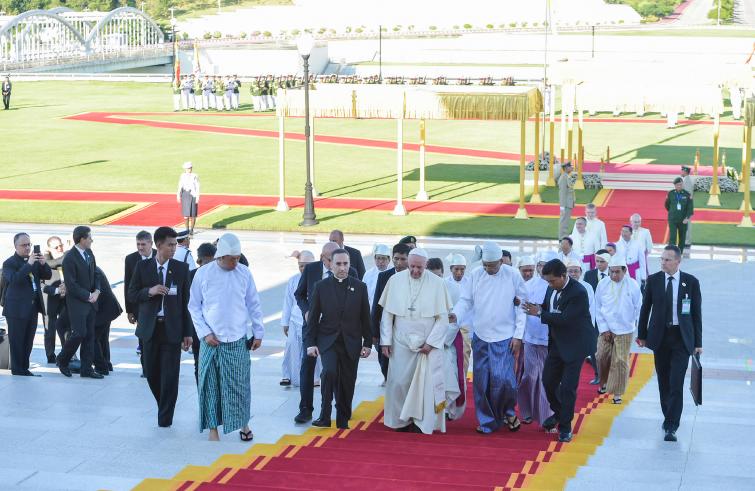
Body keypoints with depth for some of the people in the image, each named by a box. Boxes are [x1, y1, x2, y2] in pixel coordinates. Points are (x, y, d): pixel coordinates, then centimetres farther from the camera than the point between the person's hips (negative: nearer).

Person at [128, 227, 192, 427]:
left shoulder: (181, 268, 0)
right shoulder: (142, 267, 2)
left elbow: (186, 301, 1)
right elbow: (132, 295, 5)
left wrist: (187, 333, 0)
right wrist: (149, 291, -16)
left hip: (172, 328, -1)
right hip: (150, 328, 1)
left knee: (170, 375, -4)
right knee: (152, 373, 8)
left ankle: (165, 418, 6)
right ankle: (164, 407, 31)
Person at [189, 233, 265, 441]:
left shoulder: (244, 273, 0)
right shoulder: (203, 274, -4)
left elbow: (254, 305, 8)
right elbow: (194, 307, 2)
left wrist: (258, 333, 7)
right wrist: (204, 333, -6)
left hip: (238, 340, 1)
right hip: (211, 340, -1)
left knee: (240, 384, 4)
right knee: (210, 384, 3)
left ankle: (243, 423, 19)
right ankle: (213, 427, 14)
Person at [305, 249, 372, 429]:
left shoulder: (360, 287, 4)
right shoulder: (321, 287, 1)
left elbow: (365, 318, 7)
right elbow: (313, 318, 2)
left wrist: (367, 343, 4)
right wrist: (310, 343, -4)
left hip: (351, 343, 2)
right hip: (328, 340, -2)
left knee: (347, 383, 5)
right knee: (330, 372, -24)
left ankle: (343, 419, 19)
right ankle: (325, 416, -15)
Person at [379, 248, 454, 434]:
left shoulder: (437, 283, -6)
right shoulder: (395, 280, -2)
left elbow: (443, 318, -4)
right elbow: (387, 313, 3)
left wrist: (431, 342, -11)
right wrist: (386, 341, -1)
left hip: (428, 344, -1)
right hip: (401, 342, 1)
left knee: (425, 382, -2)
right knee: (399, 382, 2)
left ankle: (422, 422, 5)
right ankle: (402, 419, 14)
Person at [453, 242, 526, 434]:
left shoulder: (513, 276, -6)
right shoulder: (475, 275, 0)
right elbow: (466, 301, 2)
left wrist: (518, 335, -6)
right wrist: (455, 315, -19)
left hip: (505, 338, -3)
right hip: (481, 337, 3)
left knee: (502, 379, -10)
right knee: (482, 381, 5)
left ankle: (508, 413, 16)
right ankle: (487, 421, 18)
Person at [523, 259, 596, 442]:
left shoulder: (578, 292, -24)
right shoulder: (552, 289, 1)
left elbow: (566, 319, -28)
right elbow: (548, 308, 12)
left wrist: (540, 313, -23)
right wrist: (537, 307, -12)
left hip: (574, 344, -7)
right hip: (557, 343, 7)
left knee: (568, 386, -4)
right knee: (548, 380, 11)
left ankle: (565, 427, 9)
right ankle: (559, 413, 35)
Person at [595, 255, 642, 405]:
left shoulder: (632, 285, -7)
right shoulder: (602, 285, -3)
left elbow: (638, 307, 2)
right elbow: (598, 309, 4)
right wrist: (604, 329, -1)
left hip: (624, 331, -2)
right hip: (606, 330, 2)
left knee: (621, 361, -3)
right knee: (602, 357, 7)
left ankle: (617, 393, 5)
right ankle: (604, 382, 34)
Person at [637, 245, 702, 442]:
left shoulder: (691, 282, -3)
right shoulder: (653, 280, 1)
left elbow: (696, 313, 1)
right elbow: (645, 308, 8)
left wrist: (698, 342, 1)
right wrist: (642, 335, 8)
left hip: (681, 337, -2)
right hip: (660, 336, 2)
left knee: (676, 383, -9)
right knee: (663, 381, 11)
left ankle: (671, 427, -9)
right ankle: (668, 417, 28)